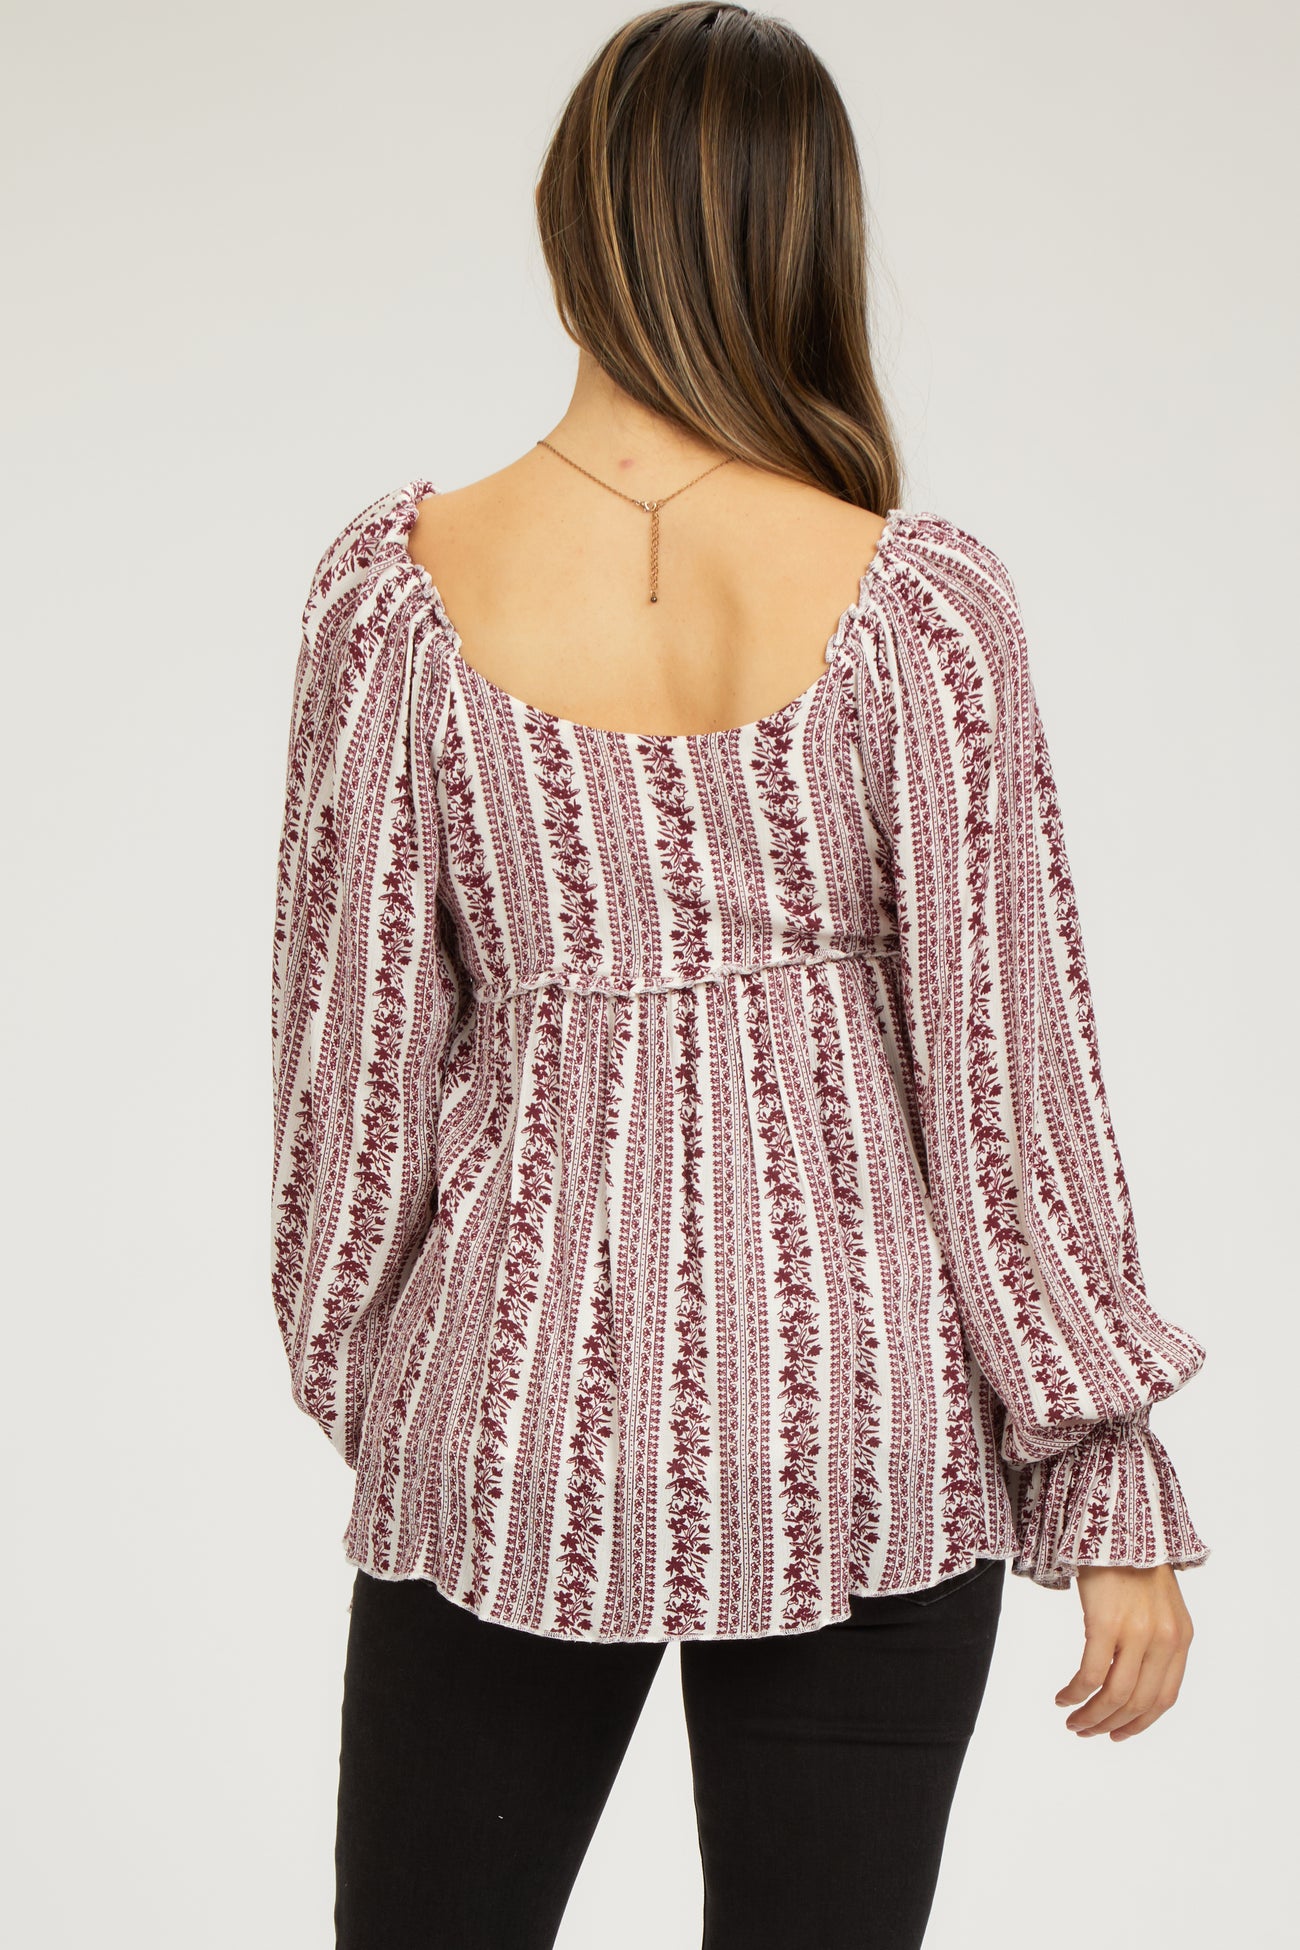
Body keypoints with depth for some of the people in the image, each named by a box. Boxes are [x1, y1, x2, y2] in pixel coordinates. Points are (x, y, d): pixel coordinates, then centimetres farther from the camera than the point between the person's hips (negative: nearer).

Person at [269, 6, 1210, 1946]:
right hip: (855, 1424, 0)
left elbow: (354, 1035, -3)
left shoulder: (400, 583, -9)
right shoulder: (916, 599, -12)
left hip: (516, 1407, 1)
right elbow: (1005, 1070, -10)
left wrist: (353, 1360, 14)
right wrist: (1118, 1496, 0)